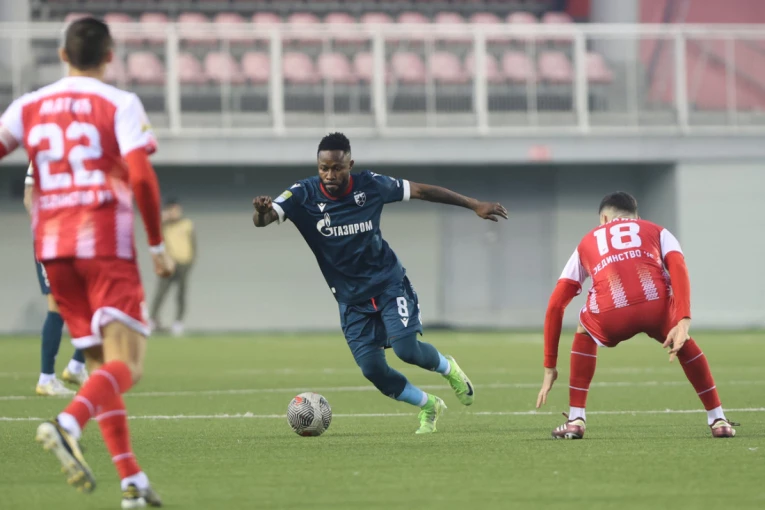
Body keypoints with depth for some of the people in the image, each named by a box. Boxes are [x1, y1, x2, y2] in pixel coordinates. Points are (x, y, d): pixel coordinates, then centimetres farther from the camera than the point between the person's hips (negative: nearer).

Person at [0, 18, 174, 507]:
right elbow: (141, 177, -13)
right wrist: (158, 245, -4)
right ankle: (67, 425, -37)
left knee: (101, 366, 13)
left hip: (53, 248, 5)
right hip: (107, 245, -5)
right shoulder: (120, 105, -2)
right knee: (126, 366, -9)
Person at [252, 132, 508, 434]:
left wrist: (474, 205, 3)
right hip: (351, 298, 1)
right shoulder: (303, 195, -14)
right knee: (372, 369, -7)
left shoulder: (369, 185, -12)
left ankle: (448, 368, 16)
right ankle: (428, 407, 19)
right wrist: (262, 211, -53)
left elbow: (420, 191, -1)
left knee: (406, 349, -19)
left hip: (389, 284, -1)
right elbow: (263, 219, -27)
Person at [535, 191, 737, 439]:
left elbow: (555, 305, 30)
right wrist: (683, 322, -3)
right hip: (657, 307, 0)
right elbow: (678, 268, 7)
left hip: (611, 317, 0)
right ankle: (718, 420, 31)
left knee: (584, 335, 37)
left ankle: (576, 420, 28)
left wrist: (550, 367, 33)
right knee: (683, 342, 35)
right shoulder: (657, 232, 31)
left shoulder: (587, 243, 34)